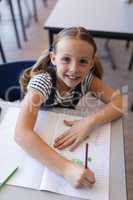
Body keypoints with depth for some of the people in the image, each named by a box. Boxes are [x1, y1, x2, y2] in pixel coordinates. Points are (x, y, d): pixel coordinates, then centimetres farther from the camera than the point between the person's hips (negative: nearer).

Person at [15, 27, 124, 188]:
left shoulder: (86, 77, -17)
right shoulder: (42, 82, -30)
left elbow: (120, 102, -20)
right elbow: (21, 134, -41)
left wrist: (90, 121, -35)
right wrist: (66, 168, -51)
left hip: (70, 136, 4)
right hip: (38, 145, -4)